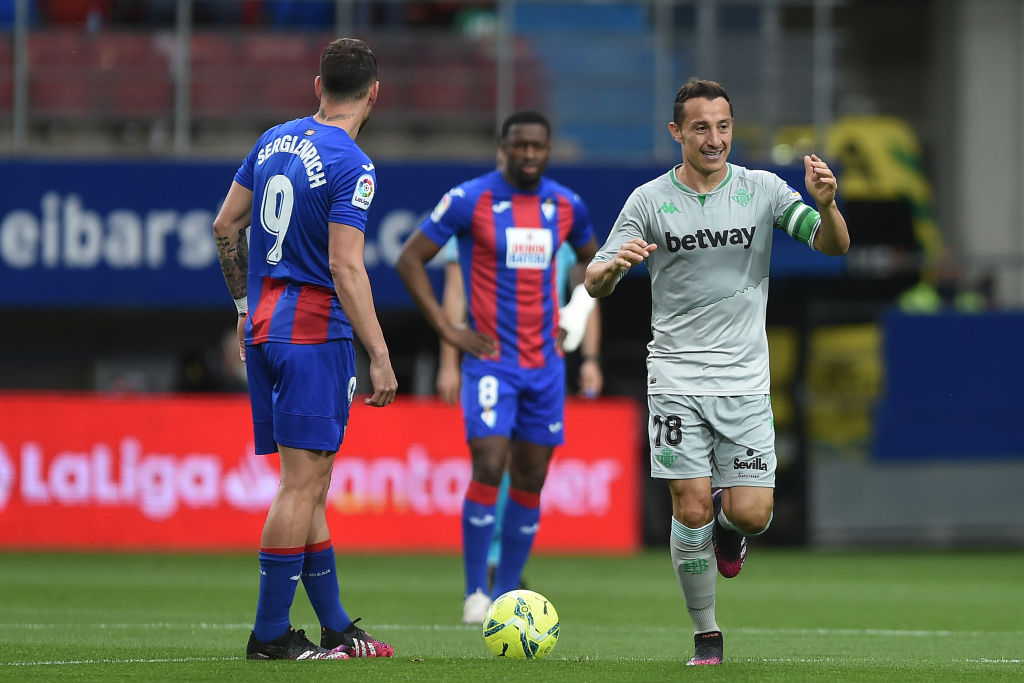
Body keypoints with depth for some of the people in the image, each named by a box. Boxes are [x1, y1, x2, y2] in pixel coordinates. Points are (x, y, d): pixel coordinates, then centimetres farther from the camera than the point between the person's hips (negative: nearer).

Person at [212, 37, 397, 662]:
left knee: (307, 484, 12)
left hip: (263, 327, 8)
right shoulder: (351, 167, -13)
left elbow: (226, 225, 15)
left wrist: (246, 304, 27)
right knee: (303, 484, -5)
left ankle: (336, 628, 18)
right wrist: (381, 358, -18)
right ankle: (270, 635, -5)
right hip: (316, 332, -8)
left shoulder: (275, 141, 10)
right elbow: (344, 267, -19)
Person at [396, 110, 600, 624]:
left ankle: (506, 594, 13)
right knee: (489, 468, -16)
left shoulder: (566, 205, 6)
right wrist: (447, 330, -9)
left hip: (545, 363, 4)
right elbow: (410, 259, -4)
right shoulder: (469, 200, -8)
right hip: (491, 360, -4)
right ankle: (475, 592, -7)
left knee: (530, 480, 5)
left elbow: (592, 260, 25)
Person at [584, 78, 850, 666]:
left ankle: (728, 525, 29)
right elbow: (595, 284, 1)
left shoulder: (763, 191, 2)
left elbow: (834, 246, -4)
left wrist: (826, 204, -26)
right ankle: (706, 636, 8)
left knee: (752, 514, -8)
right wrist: (613, 265, -23)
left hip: (745, 379, 1)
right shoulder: (649, 201, 1)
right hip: (676, 379, -1)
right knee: (692, 509, -8)